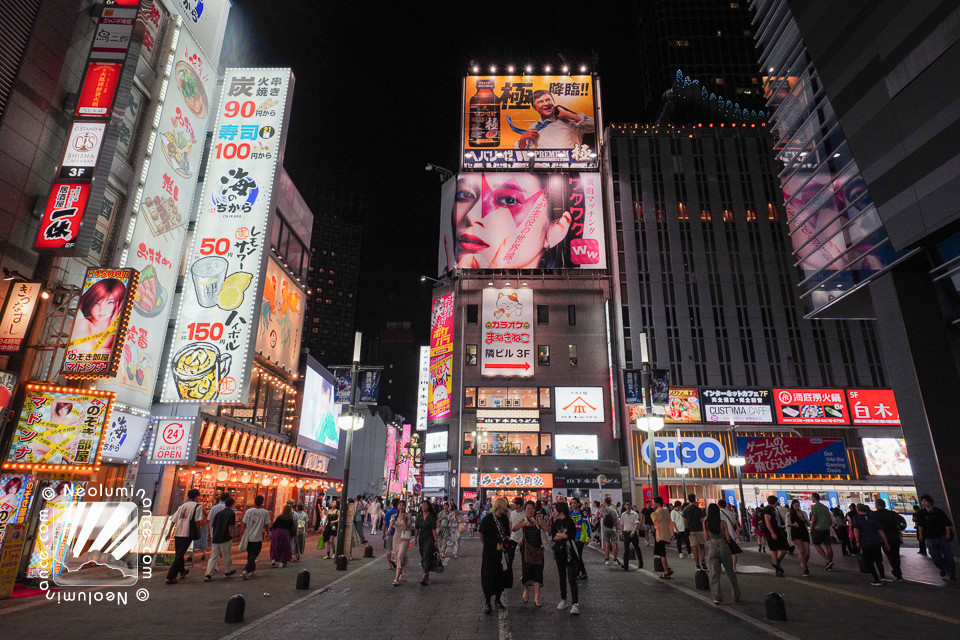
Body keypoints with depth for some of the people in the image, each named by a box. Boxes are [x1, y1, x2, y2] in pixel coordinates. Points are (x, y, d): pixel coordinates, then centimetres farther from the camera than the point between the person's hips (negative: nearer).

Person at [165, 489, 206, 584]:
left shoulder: (182, 506, 14)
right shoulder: (197, 506, -2)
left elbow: (174, 521, 13)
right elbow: (197, 521, -8)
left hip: (177, 534, 6)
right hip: (187, 534, -6)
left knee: (178, 554, 21)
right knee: (179, 556, -3)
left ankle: (182, 571, 40)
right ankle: (170, 577, -8)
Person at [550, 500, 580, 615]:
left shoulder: (569, 522, -10)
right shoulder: (557, 522, 9)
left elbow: (565, 535, -16)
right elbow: (552, 536, 5)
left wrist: (557, 535, 1)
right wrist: (562, 536, -10)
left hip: (569, 553, -7)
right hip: (559, 552, 7)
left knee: (571, 579, -11)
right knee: (562, 577, 15)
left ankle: (575, 604, -13)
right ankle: (563, 600, 27)